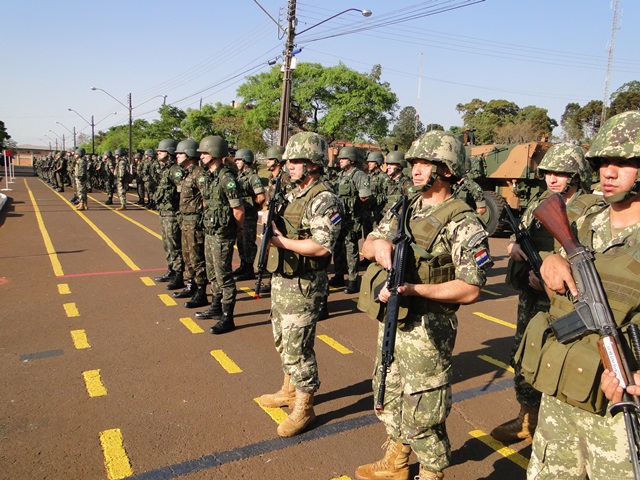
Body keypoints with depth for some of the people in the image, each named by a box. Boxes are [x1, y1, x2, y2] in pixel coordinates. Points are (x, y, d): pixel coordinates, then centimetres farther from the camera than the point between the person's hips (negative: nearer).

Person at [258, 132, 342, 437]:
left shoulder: (324, 200, -18)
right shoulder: (293, 194, 11)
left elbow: (322, 247, -26)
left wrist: (283, 242, -22)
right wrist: (271, 221, -2)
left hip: (302, 285, -9)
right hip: (280, 278, 10)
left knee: (297, 347, -1)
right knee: (283, 341, 21)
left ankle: (304, 408, 15)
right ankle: (289, 391, 40)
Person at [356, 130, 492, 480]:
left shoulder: (463, 224, -14)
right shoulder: (404, 207, 7)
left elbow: (470, 290, -18)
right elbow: (366, 246, 10)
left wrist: (414, 289, -26)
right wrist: (378, 243, -13)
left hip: (426, 330, -7)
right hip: (390, 319, 8)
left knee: (420, 414, 5)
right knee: (388, 396, 22)